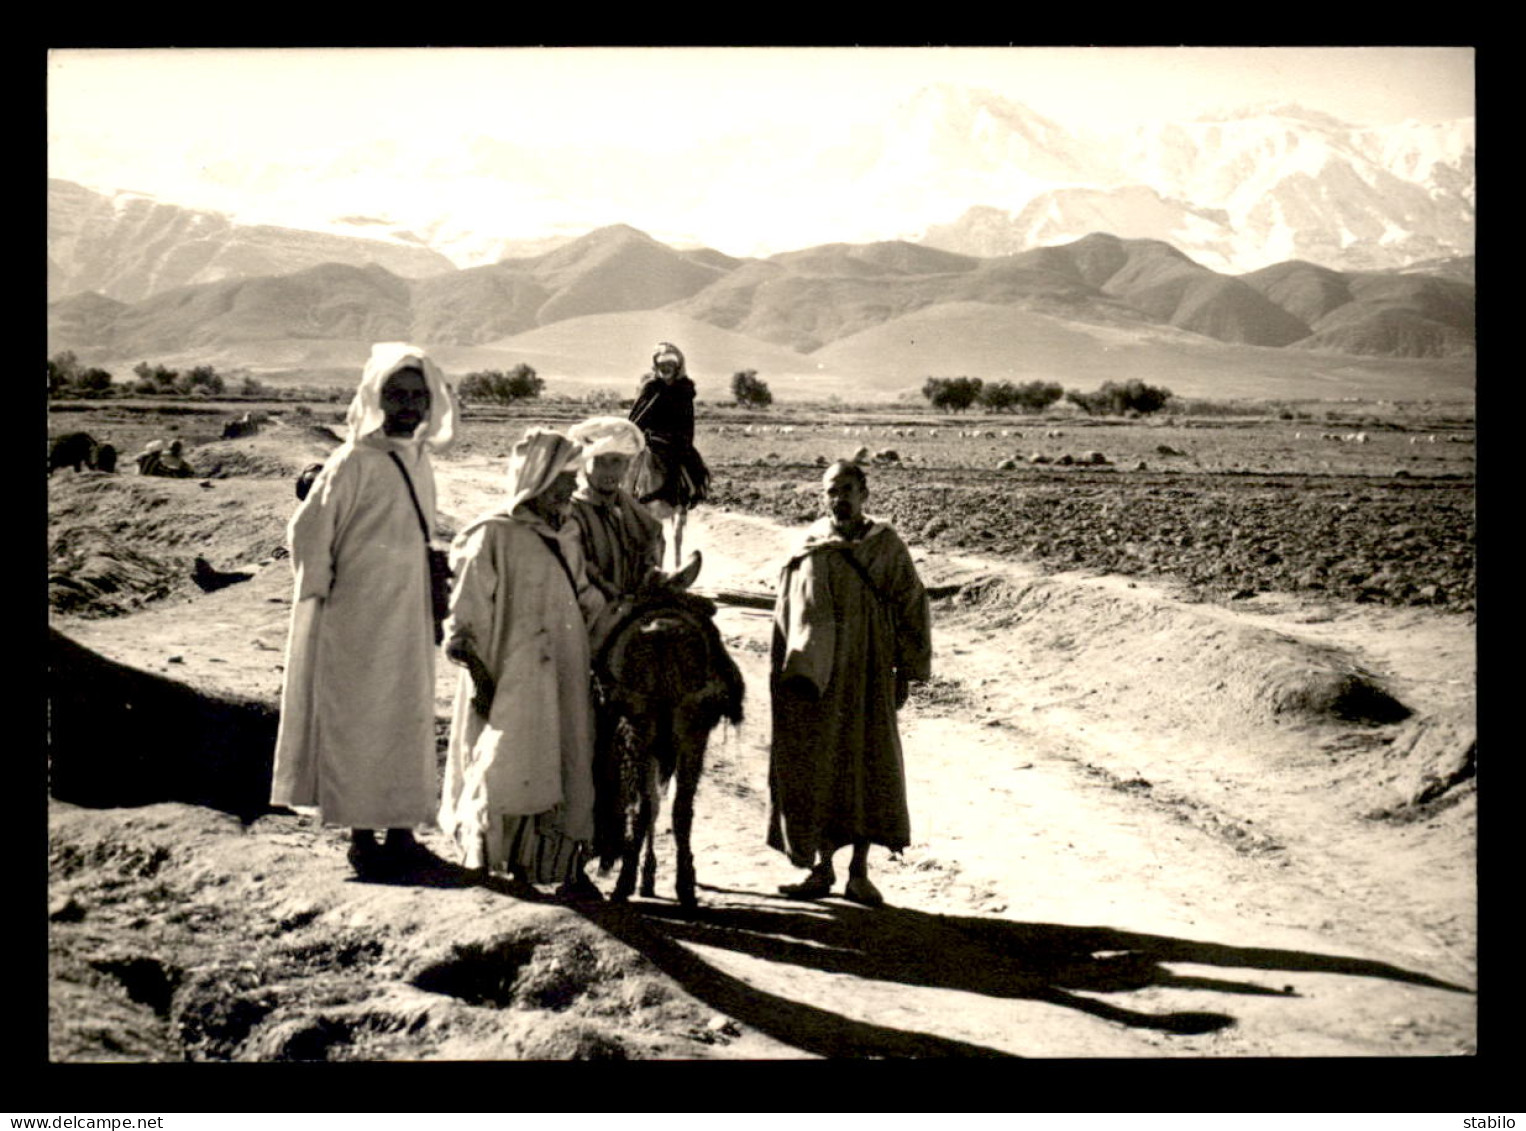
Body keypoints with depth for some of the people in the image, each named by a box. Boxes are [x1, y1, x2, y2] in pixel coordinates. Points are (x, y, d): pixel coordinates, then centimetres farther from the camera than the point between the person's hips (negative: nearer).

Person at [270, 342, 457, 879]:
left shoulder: (420, 461, 9)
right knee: (358, 723, 0)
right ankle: (362, 837, 8)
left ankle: (400, 831, 21)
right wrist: (321, 593, -9)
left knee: (409, 719, 12)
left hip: (408, 619, 8)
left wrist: (432, 604, 15)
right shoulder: (354, 462, -13)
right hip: (359, 619, -8)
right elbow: (308, 530, -13)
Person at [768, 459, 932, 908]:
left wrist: (907, 670, -1)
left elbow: (911, 606, 2)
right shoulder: (808, 547, 1)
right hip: (814, 677, 1)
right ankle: (821, 867, 16)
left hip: (868, 673, -1)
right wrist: (786, 673, 0)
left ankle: (859, 871, 11)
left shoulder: (885, 545, 0)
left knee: (869, 765, 1)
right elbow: (787, 614, 5)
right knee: (812, 769, 3)